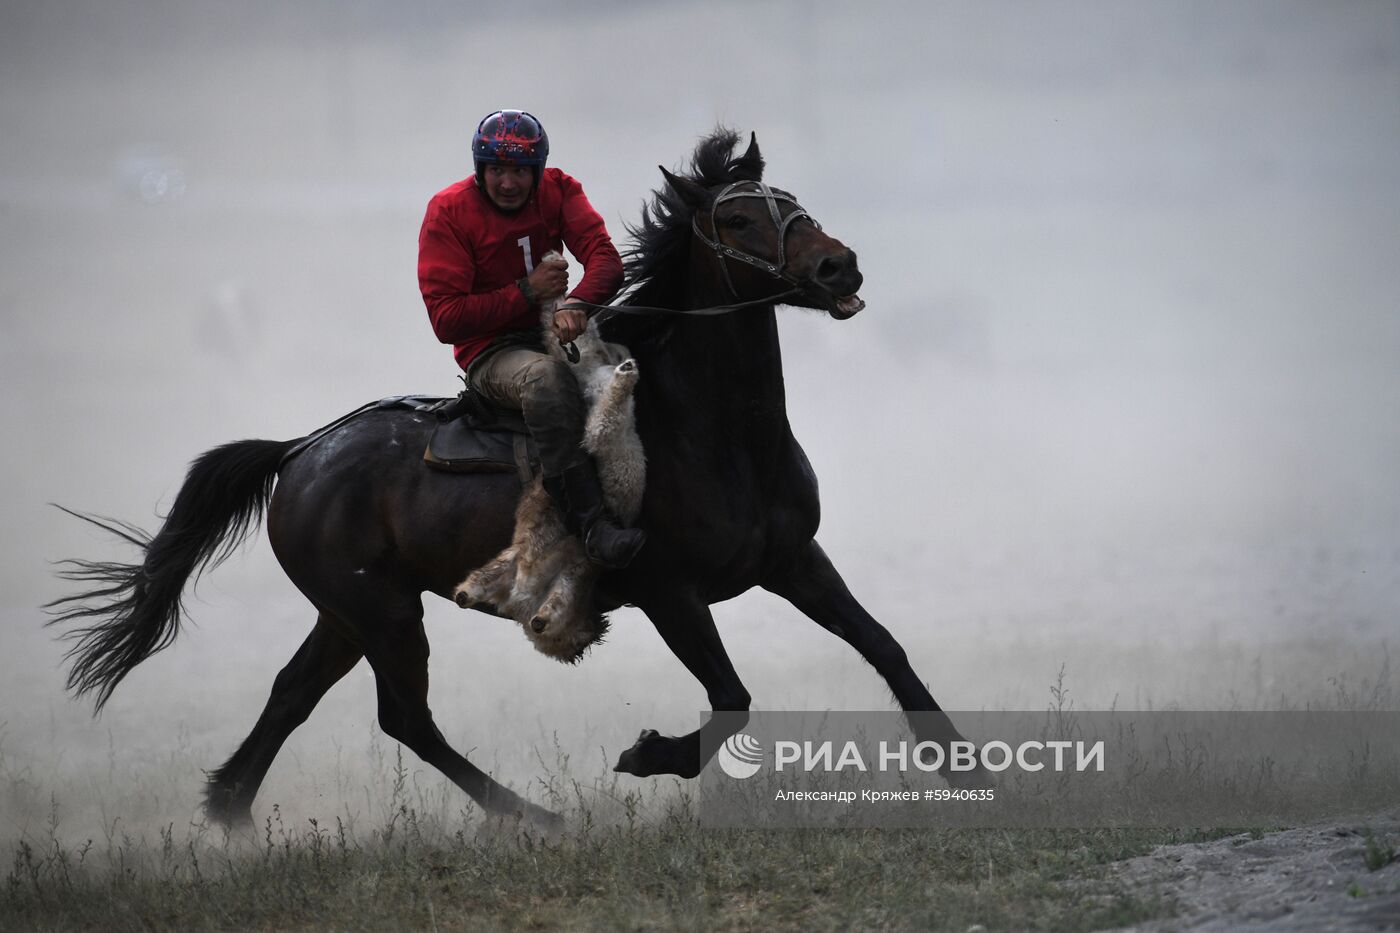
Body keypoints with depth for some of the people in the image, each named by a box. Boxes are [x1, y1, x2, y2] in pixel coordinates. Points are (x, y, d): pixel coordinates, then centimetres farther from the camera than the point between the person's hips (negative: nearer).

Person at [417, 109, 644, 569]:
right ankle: (591, 524, -47)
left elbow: (604, 257, -11)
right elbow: (446, 319, -13)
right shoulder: (448, 212, -8)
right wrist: (526, 292, -18)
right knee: (547, 377, -39)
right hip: (490, 353, -5)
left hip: (554, 334, 6)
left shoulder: (559, 190, 4)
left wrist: (577, 303, -33)